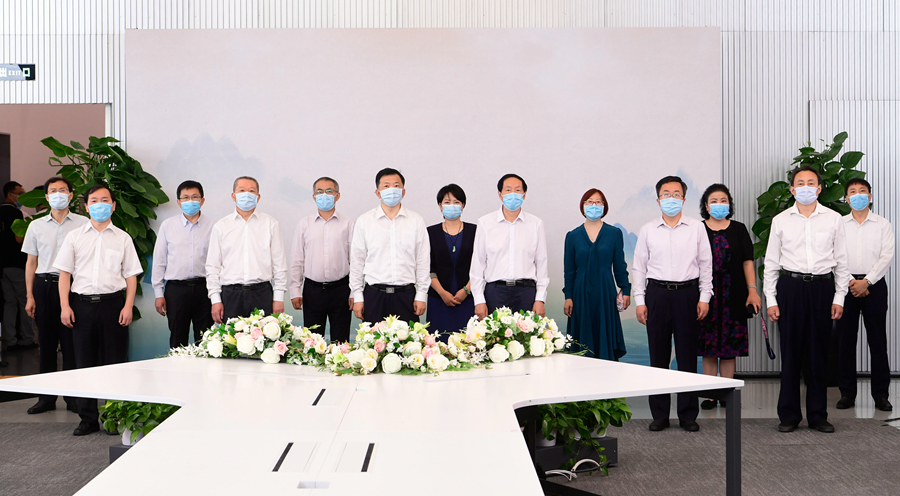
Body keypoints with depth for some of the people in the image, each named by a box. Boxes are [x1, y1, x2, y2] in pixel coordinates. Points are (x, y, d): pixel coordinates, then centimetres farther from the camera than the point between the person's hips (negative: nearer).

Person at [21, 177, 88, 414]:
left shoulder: (83, 224, 2)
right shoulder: (36, 226, 11)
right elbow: (31, 262, 13)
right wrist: (29, 296, 7)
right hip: (45, 285, 3)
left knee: (71, 343, -2)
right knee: (46, 343, 6)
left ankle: (73, 396, 7)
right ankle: (47, 396, 15)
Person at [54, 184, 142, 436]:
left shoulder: (123, 238, 9)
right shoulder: (74, 237, 11)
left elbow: (131, 275, 6)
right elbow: (64, 273, 8)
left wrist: (128, 306, -5)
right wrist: (64, 306, -2)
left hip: (113, 301, -1)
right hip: (82, 302, 1)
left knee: (115, 360, 0)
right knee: (85, 361, 4)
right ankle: (88, 418, 12)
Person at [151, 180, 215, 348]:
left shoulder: (211, 226, 4)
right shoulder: (168, 225, 7)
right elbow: (159, 260, 9)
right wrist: (159, 293, 4)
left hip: (203, 288, 0)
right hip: (176, 288, 0)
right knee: (177, 341, 5)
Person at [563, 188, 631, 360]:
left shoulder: (614, 233, 6)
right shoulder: (573, 236, 7)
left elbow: (620, 266, 9)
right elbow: (569, 270, 8)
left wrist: (625, 291, 2)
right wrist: (568, 296, 2)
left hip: (605, 293, -1)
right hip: (581, 293, 1)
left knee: (606, 339, -2)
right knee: (583, 343, 0)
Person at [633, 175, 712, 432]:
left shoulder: (696, 228, 6)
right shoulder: (647, 230, 8)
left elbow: (705, 264, 7)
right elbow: (639, 266, 9)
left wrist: (704, 297, 1)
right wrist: (640, 300, 2)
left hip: (687, 293, -1)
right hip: (657, 293, 1)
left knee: (687, 355, 2)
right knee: (658, 355, 3)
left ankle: (688, 415, 10)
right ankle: (659, 415, 11)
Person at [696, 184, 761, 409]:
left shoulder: (738, 229, 9)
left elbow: (747, 262, 7)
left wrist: (752, 290, -2)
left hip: (733, 297, 1)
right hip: (706, 295, -1)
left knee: (730, 347, 3)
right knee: (707, 347, 2)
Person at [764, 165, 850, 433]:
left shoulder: (833, 219, 7)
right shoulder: (780, 221, 6)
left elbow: (841, 261, 8)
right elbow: (771, 262, 7)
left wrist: (839, 297, 2)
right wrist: (770, 300, 1)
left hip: (822, 286, 1)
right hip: (790, 286, 0)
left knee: (819, 353, 4)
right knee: (790, 353, 1)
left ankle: (818, 415, 14)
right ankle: (789, 415, 11)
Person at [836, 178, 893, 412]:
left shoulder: (883, 225, 6)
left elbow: (886, 256, -3)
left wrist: (866, 281, -13)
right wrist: (850, 282, -9)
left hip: (874, 285, -1)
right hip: (846, 285, 1)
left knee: (878, 341, -1)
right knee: (846, 340, 2)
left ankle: (880, 393, 5)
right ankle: (847, 393, 9)